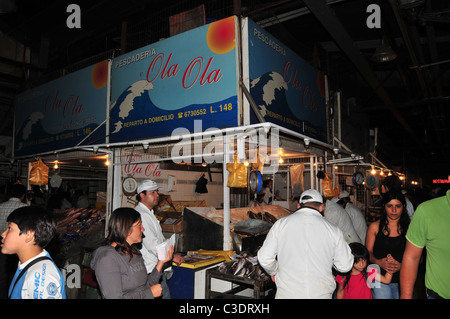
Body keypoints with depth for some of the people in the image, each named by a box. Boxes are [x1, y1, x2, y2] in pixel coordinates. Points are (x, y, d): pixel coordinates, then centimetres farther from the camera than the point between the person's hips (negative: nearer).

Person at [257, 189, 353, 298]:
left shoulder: (281, 224, -4)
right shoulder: (333, 230, -3)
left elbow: (264, 258, -3)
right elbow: (345, 266, 4)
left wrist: (274, 271, 17)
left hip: (287, 293, -1)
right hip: (321, 294, 1)